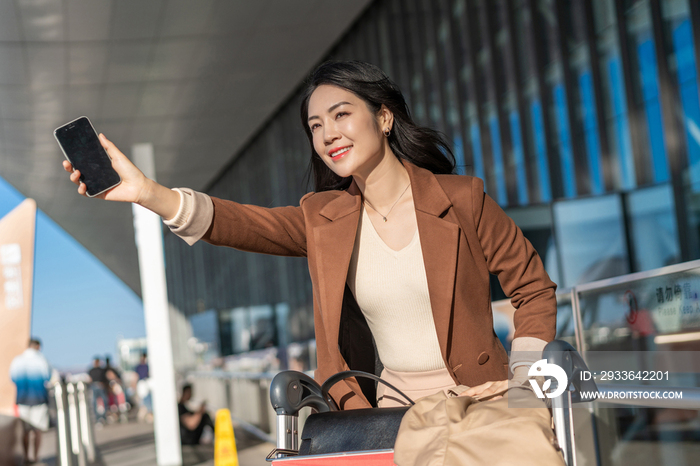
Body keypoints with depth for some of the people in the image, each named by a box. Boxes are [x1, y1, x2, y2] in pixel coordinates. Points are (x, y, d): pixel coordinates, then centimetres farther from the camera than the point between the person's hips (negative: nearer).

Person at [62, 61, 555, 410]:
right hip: (393, 410, 3)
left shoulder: (462, 199, -5)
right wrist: (148, 193, -28)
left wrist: (523, 378, -9)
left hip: (478, 404, -2)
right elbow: (241, 223, -12)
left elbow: (534, 289, 3)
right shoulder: (324, 219, 3)